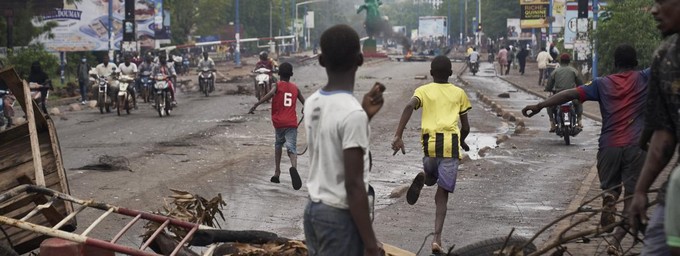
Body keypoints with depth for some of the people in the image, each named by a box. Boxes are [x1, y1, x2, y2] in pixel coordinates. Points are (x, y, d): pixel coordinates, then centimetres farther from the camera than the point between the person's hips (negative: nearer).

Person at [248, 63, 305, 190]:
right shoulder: (295, 88, 12)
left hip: (279, 122, 0)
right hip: (292, 122, 0)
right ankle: (294, 167, -40)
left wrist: (255, 105, -26)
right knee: (291, 148, -9)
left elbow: (269, 95, -19)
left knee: (278, 144, 24)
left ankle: (277, 172, 21)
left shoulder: (277, 86, 3)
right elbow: (305, 103, 16)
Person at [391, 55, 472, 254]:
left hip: (430, 144, 0)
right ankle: (437, 238, -14)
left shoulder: (423, 91, 13)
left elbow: (409, 107, -10)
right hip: (451, 143, 0)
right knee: (442, 194, 2)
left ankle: (423, 178, -8)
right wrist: (462, 141, 40)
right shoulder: (459, 93, 16)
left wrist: (398, 136, -15)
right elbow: (466, 127, 18)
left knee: (431, 177, 30)